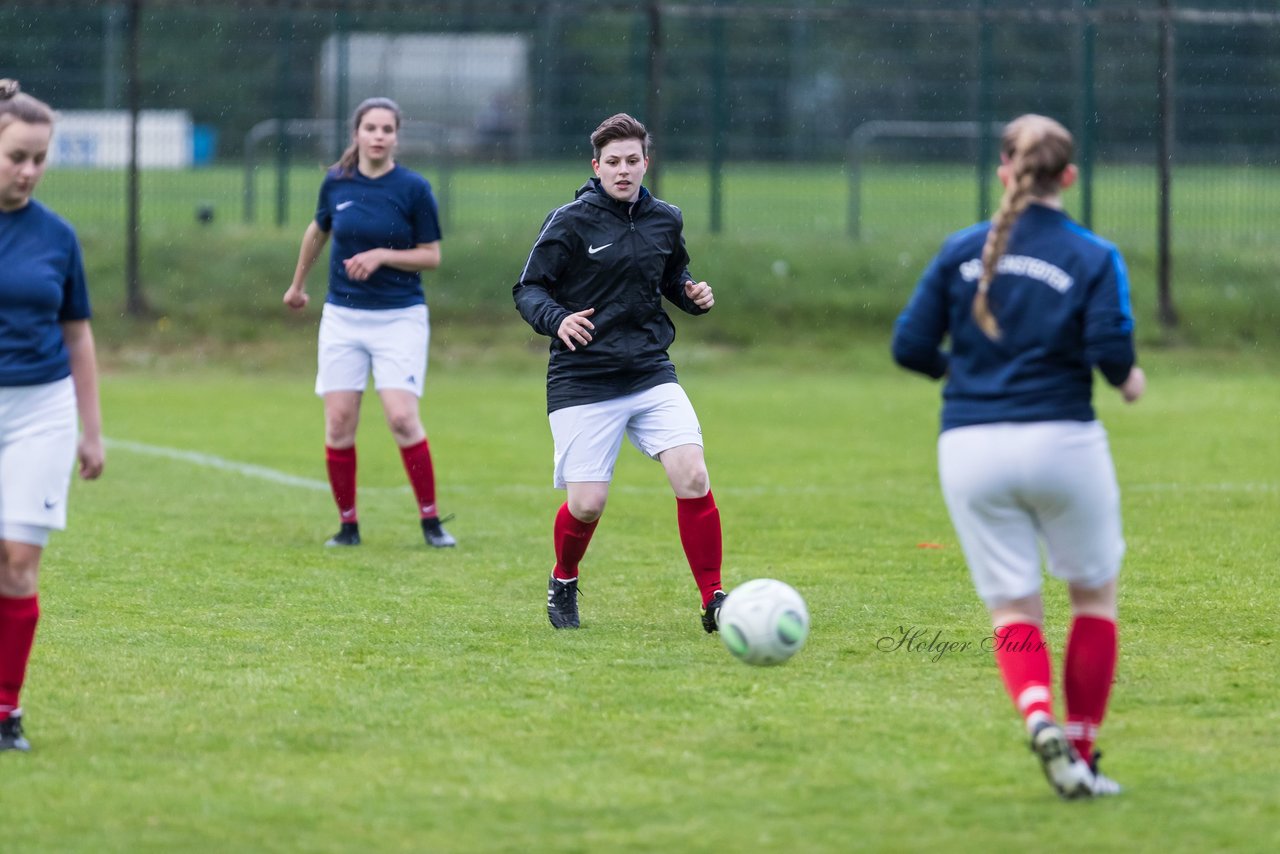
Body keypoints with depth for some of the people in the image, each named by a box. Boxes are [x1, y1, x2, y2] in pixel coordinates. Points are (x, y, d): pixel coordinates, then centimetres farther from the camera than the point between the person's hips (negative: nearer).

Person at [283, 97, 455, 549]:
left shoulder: (414, 188, -7)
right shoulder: (336, 182, 2)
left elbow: (431, 256, -3)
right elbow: (317, 231, 20)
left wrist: (383, 256, -18)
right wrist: (298, 284, 31)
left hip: (400, 318, -3)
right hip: (342, 317, 3)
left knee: (402, 418, -14)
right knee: (338, 424, -1)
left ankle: (431, 521, -2)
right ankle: (347, 524, 11)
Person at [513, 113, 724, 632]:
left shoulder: (665, 220, 8)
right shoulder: (570, 222, -6)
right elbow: (528, 290, -3)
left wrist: (693, 295, 3)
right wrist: (557, 320, -23)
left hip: (651, 375, 3)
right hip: (582, 383, -3)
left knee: (693, 477, -15)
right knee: (586, 505, -7)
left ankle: (713, 601, -6)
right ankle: (563, 582, 26)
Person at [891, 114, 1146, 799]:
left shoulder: (962, 250, 4)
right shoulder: (1092, 258, -3)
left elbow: (911, 345, 1)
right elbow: (1111, 348, -15)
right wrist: (1127, 379, 7)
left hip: (970, 449, 2)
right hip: (1061, 441, -2)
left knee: (1012, 608, 6)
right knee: (1094, 595, 17)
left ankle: (1037, 715, -24)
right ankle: (1081, 755, 13)